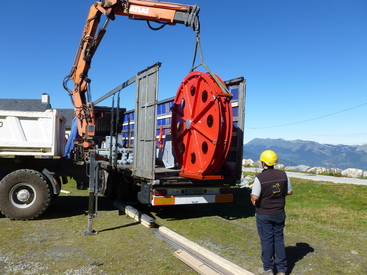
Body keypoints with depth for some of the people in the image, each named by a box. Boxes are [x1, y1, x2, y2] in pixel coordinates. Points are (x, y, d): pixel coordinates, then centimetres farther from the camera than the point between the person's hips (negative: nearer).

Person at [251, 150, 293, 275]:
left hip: (264, 214, -4)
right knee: (279, 239, 15)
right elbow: (289, 192, 5)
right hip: (279, 213, 4)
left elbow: (255, 197, -21)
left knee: (266, 240, 8)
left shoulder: (260, 178, -19)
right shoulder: (283, 175, -5)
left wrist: (252, 198, 0)